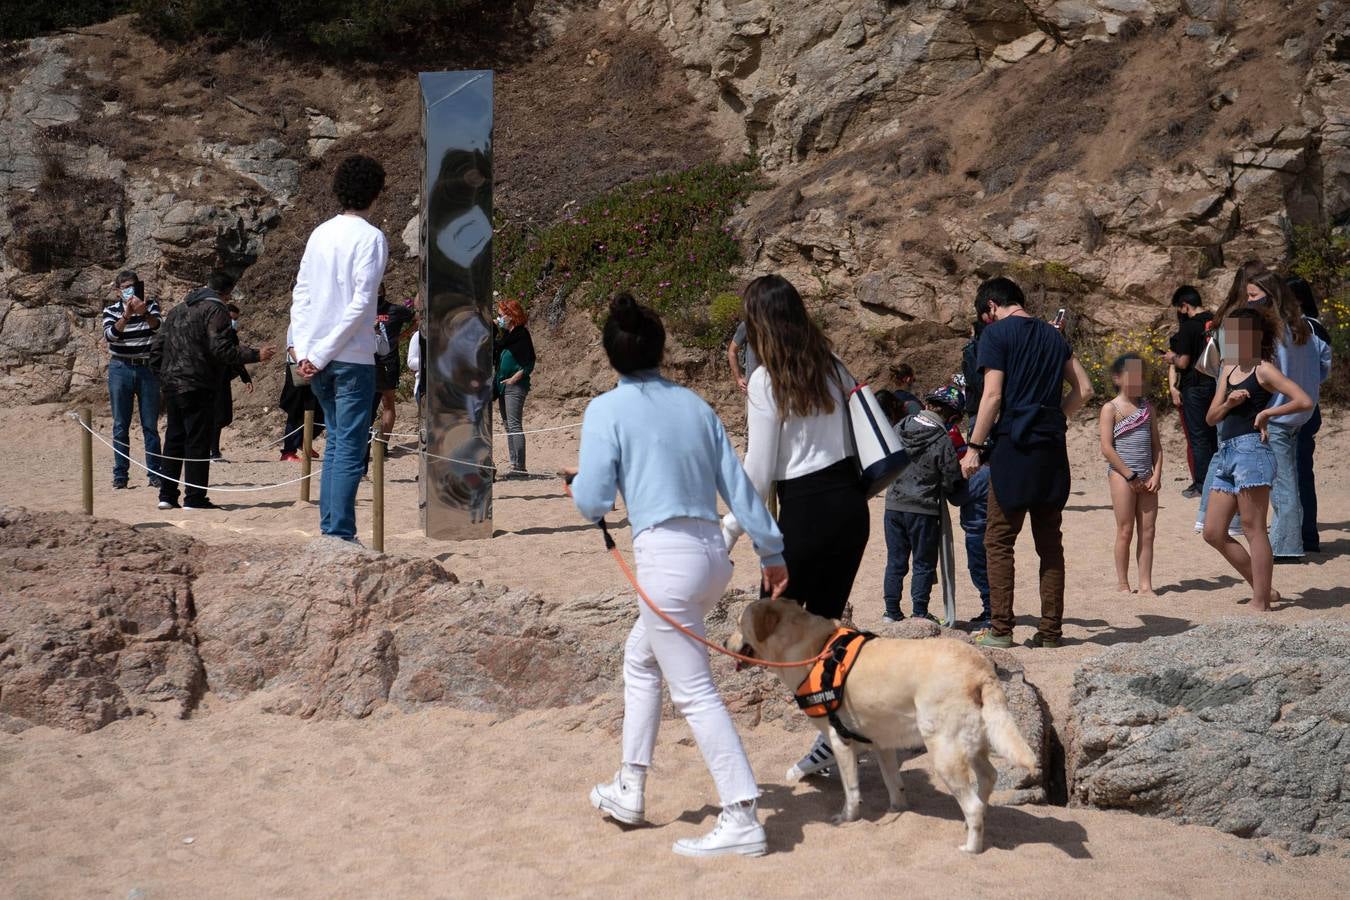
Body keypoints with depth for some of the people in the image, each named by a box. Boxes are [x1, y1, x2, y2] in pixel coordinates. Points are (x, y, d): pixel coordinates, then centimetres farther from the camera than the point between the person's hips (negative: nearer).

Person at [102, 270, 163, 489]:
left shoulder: (150, 306, 3)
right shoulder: (111, 310, 2)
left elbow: (158, 327, -16)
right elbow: (110, 335, -15)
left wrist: (144, 314, -35)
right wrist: (126, 316, -29)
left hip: (148, 370, 0)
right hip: (121, 370, 0)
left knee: (150, 425, 1)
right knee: (121, 425, 1)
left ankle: (154, 473, 5)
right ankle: (120, 475, 5)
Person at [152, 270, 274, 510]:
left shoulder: (177, 310, 18)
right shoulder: (215, 310, -7)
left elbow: (157, 348, 18)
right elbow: (222, 349, -18)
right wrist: (256, 355, -14)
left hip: (171, 385, 8)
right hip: (198, 387, -8)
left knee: (174, 439, 14)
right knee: (198, 442, -3)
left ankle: (167, 495, 14)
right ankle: (195, 498, -3)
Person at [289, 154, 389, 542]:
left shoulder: (319, 234, 11)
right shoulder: (372, 238, -8)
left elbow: (300, 295, 9)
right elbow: (361, 302, -15)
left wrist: (304, 350, 4)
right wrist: (323, 353, -12)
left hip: (317, 358, 6)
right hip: (353, 357, -6)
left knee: (334, 443, 16)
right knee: (350, 449, -4)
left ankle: (328, 529, 15)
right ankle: (340, 534, -8)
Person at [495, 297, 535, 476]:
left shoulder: (521, 334, -11)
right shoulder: (506, 334, 14)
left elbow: (529, 363, -15)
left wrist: (515, 378, -17)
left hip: (515, 386, -9)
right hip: (503, 386, 9)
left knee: (514, 425, -11)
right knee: (507, 425, 11)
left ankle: (519, 466, -11)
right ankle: (514, 464, 15)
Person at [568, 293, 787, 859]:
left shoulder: (607, 410, -4)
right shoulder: (694, 404, 12)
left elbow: (594, 502, -7)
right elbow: (737, 483, 11)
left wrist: (577, 481, 16)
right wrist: (770, 550, 15)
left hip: (665, 555, -7)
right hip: (713, 551, 7)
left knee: (694, 691, -4)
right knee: (641, 657, 25)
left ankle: (742, 819, -7)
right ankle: (630, 791, 31)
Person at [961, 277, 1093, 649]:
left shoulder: (997, 334, -4)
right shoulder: (1052, 335, 15)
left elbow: (992, 395, -12)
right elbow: (1084, 389, 13)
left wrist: (975, 447, -9)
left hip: (1014, 447, -6)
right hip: (1052, 449, 6)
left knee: (998, 541, 1)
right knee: (1050, 542, 9)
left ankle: (1001, 629, -3)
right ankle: (1050, 630, 9)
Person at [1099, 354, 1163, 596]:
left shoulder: (1147, 407, 12)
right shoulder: (1111, 409, -4)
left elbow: (1156, 444, 13)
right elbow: (1107, 448, -11)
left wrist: (1156, 475, 0)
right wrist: (1130, 476, -12)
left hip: (1145, 478, 5)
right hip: (1121, 475, -5)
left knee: (1148, 531, 3)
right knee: (1125, 532, -1)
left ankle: (1145, 586, 7)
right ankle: (1122, 585, 8)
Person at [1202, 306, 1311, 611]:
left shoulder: (1263, 370, -4)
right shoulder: (1229, 370, 18)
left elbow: (1304, 401, -15)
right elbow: (1212, 417, 14)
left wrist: (1266, 413, -12)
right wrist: (1229, 403, -4)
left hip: (1251, 450, -9)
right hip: (1227, 453, 9)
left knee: (1253, 529, -7)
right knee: (1214, 533, 8)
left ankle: (1260, 605, -4)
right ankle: (1263, 589, 17)